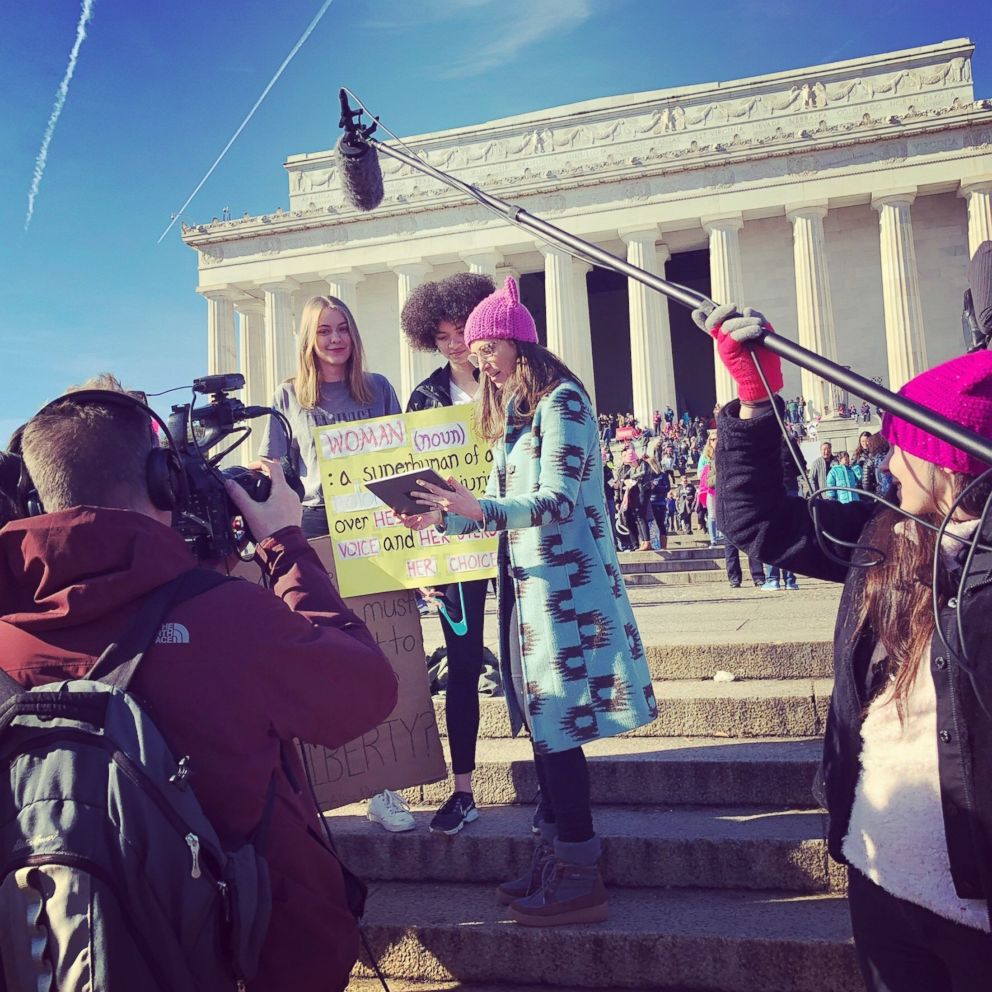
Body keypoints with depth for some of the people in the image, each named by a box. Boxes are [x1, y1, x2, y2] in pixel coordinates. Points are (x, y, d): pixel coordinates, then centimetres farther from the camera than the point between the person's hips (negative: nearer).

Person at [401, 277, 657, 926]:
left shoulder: (562, 400, -9)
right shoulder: (509, 415, 18)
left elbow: (559, 502, -18)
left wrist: (481, 509, -29)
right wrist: (444, 518, 6)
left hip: (564, 584, -9)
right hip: (526, 583, 9)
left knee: (556, 728, -5)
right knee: (542, 726, 11)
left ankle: (580, 881, 6)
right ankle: (557, 858, 23)